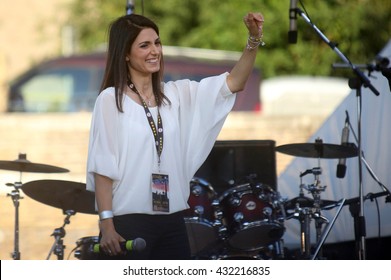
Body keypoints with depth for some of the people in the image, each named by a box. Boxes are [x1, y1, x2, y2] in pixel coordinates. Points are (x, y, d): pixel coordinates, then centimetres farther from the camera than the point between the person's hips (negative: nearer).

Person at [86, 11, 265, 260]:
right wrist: (106, 225, -16)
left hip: (172, 221, 6)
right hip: (129, 222, -6)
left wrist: (254, 41, -11)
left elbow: (234, 83, 4)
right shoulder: (110, 99, -5)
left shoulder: (176, 94, 10)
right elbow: (102, 168, -9)